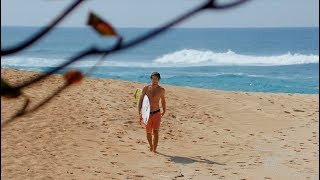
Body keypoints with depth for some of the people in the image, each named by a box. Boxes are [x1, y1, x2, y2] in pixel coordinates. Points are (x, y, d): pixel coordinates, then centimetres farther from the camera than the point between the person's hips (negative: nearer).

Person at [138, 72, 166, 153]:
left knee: (156, 132, -15)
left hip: (157, 113, -1)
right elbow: (140, 101, -5)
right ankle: (151, 146, 39)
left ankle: (154, 149, -15)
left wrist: (164, 110, 28)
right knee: (148, 133, 13)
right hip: (147, 114, 1)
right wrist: (139, 113, -16)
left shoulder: (161, 90, -4)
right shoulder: (146, 88, -7)